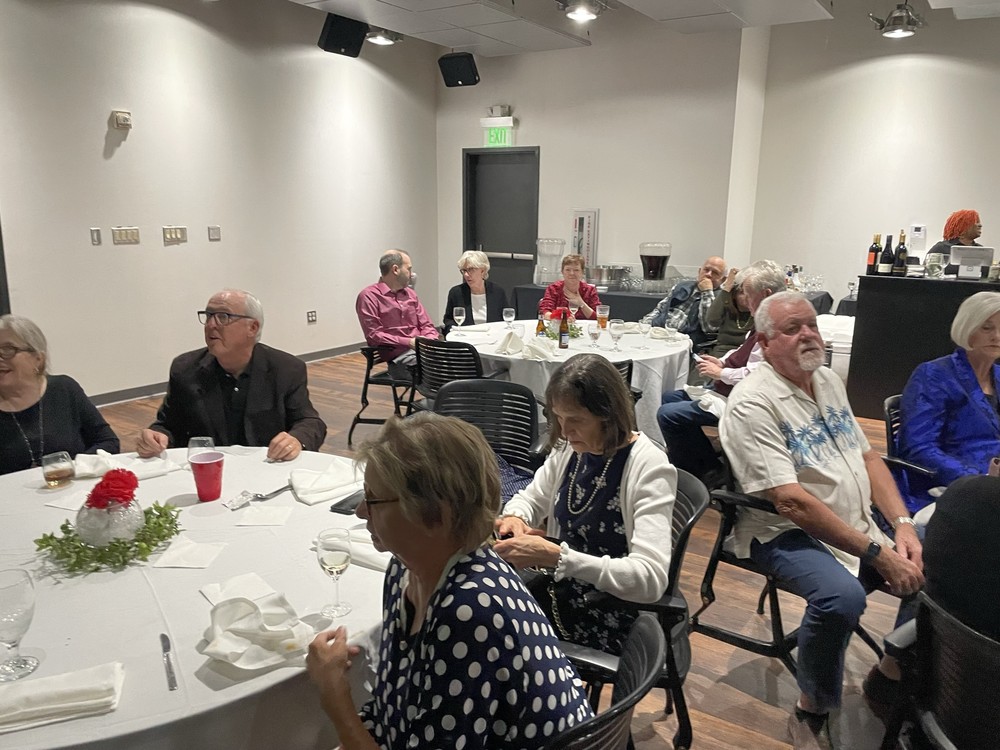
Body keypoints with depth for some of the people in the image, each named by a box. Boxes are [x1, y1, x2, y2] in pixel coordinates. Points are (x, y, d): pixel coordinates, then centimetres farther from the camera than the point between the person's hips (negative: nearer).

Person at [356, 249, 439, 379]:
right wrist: (408, 342, -14)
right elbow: (374, 335, -8)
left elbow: (426, 325, 21)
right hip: (400, 357, -6)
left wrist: (430, 340, -3)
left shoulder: (410, 293, 20)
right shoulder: (369, 296, 0)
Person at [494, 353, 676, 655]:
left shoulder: (650, 468, -20)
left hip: (611, 619, -6)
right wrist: (516, 518, -10)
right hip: (560, 591, 6)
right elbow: (531, 499, 14)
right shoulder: (570, 448, -2)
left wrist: (555, 556, -35)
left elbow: (650, 578, -29)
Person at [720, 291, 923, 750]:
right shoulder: (753, 402, -17)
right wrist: (876, 553, -21)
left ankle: (890, 676, 18)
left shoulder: (829, 381, 11)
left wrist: (903, 524, -4)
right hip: (787, 533, -8)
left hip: (860, 526, 9)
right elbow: (791, 501, -22)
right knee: (842, 596, -34)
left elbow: (868, 457, 12)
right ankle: (812, 712, -7)